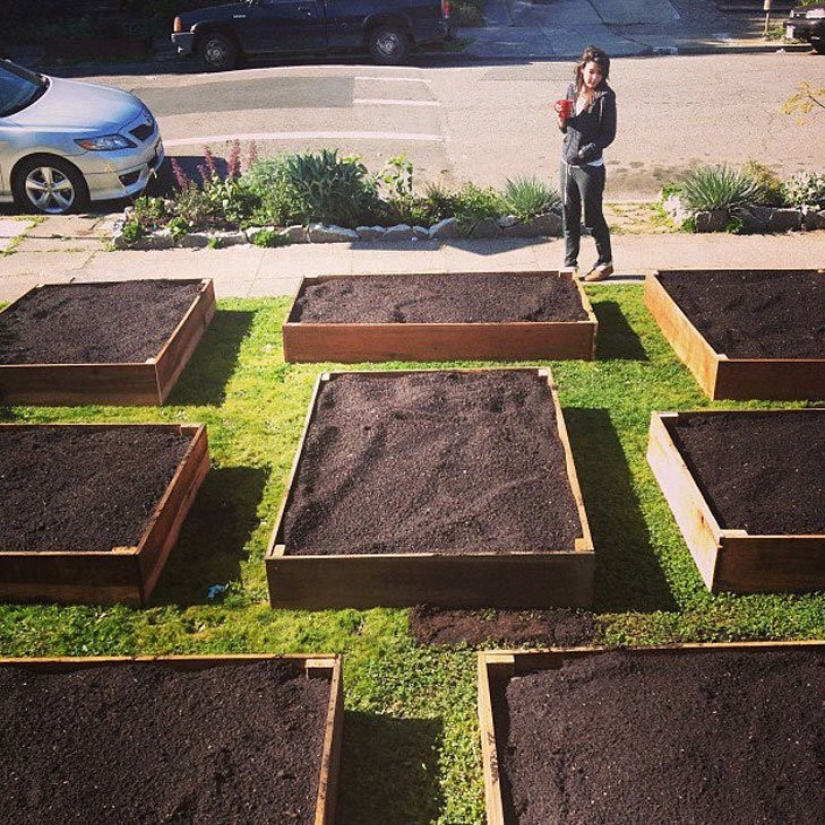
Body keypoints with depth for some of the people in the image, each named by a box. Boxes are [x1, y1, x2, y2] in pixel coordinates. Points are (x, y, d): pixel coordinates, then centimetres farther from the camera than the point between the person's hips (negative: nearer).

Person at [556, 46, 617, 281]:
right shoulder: (573, 89, 4)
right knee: (569, 218, 14)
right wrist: (562, 117, -9)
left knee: (593, 218, 5)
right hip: (567, 164, 6)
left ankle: (605, 263, 22)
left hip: (590, 167, -6)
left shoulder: (605, 96, -12)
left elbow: (608, 135, -12)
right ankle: (570, 264, 26)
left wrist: (585, 152, -21)